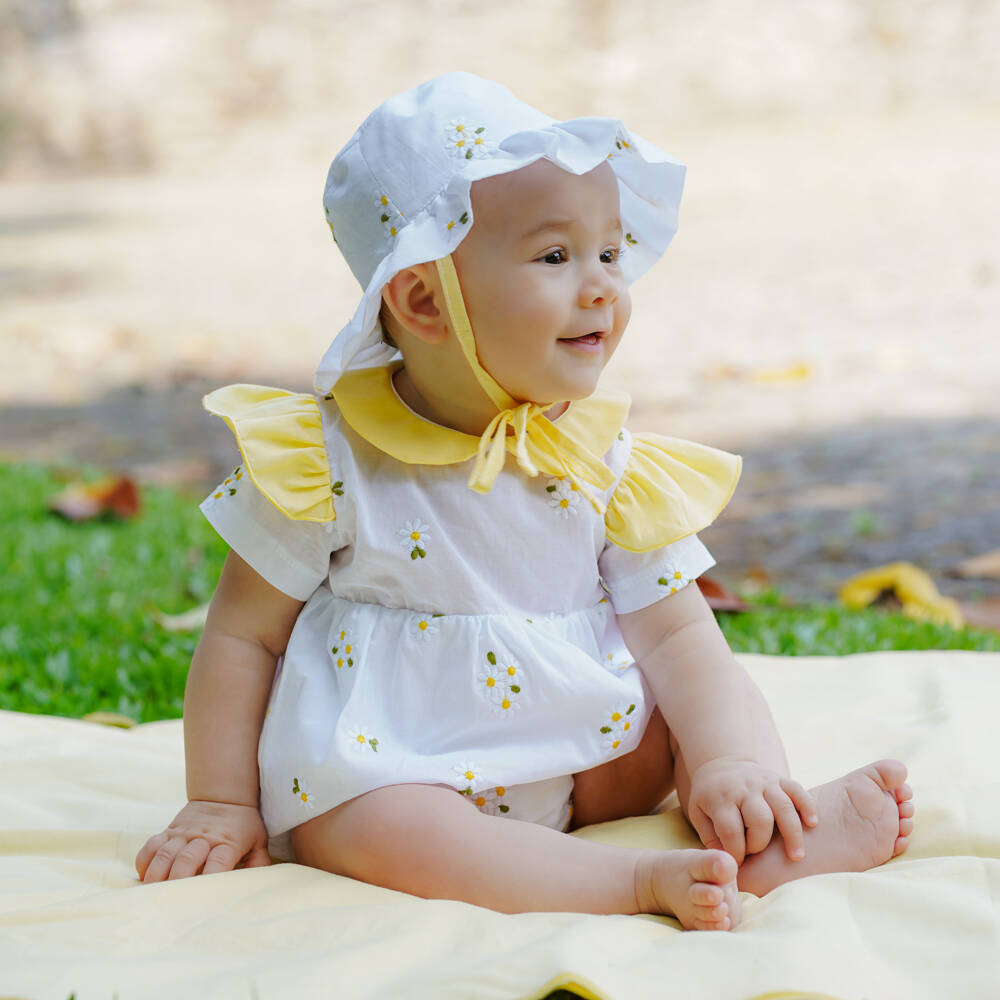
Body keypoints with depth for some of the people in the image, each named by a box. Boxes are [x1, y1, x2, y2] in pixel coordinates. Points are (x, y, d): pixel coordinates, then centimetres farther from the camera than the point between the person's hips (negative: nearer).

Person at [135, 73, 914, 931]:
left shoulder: (608, 463, -3)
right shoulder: (329, 462, -12)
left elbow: (676, 634, -5)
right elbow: (244, 633, -4)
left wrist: (728, 765, -22)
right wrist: (221, 806, -4)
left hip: (587, 754, 5)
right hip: (394, 759, -4)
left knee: (725, 700, -5)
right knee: (356, 825, -33)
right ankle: (644, 877, -35)